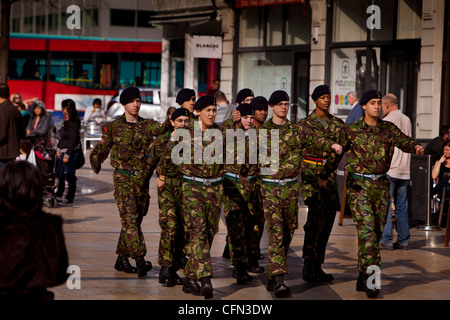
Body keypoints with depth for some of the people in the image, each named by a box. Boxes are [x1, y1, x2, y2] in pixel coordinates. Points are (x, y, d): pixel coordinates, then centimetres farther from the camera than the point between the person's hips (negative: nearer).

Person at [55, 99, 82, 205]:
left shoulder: (73, 122, -15)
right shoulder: (66, 120, 13)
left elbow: (73, 140, -18)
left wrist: (67, 155, -18)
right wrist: (59, 149, 9)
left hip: (72, 152, -9)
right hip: (63, 151, 9)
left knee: (70, 176, -3)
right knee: (60, 175, 14)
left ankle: (69, 198, 5)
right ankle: (58, 196, 24)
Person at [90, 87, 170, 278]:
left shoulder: (146, 124, 8)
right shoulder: (113, 127, 4)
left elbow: (159, 129, -14)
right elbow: (102, 149, 8)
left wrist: (169, 123, -32)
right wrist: (95, 161, -5)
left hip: (142, 179, 4)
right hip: (123, 178, -4)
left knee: (135, 218, 8)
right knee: (130, 218, -14)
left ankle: (122, 259, 18)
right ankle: (139, 259, -21)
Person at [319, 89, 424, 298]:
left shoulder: (388, 129, 7)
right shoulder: (351, 131, -1)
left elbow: (404, 142, -7)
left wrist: (416, 146, -30)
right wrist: (323, 176, 16)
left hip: (381, 186, 4)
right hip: (359, 185, -4)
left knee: (377, 232, 7)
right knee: (367, 231, -15)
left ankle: (363, 279, 17)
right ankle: (371, 279, -17)